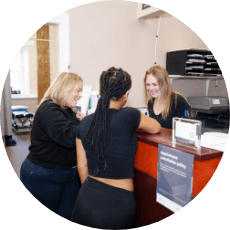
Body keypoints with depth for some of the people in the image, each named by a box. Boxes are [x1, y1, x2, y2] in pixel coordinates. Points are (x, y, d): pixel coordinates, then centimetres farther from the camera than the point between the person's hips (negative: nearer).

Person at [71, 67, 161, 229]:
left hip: (86, 201, 4)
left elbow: (81, 167, 6)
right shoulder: (129, 116, -16)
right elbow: (156, 128, 5)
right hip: (117, 206, -4)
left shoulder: (85, 123, -2)